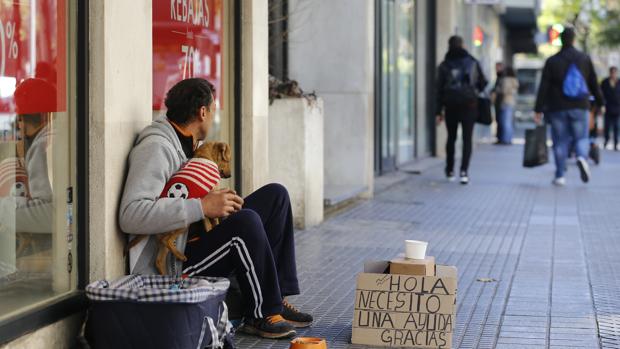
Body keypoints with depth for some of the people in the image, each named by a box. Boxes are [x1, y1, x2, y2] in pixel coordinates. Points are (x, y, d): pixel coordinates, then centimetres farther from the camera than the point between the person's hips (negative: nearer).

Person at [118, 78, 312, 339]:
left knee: (275, 195, 8)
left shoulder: (184, 142, 13)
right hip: (174, 265, -10)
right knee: (246, 221, -32)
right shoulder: (156, 148, -18)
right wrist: (202, 207, -30)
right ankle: (261, 314, -12)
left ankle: (275, 298, 4)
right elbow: (131, 215, -31)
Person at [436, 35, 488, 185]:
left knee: (451, 138, 15)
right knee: (467, 138, -2)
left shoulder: (444, 65, 0)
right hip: (469, 105, -1)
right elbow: (482, 83, 7)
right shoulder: (472, 62, 2)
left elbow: (439, 89, -2)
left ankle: (450, 171, 24)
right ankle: (464, 170, -17)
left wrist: (439, 111, 1)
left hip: (451, 106, 1)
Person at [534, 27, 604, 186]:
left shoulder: (552, 61, -1)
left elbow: (543, 88, -4)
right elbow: (594, 84, 8)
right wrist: (600, 102, 19)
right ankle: (582, 157, -23)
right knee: (581, 138, 9)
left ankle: (560, 176, 4)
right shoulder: (585, 59, 3)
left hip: (558, 108, 0)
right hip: (580, 108, 0)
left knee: (560, 142, 6)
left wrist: (538, 109, -2)